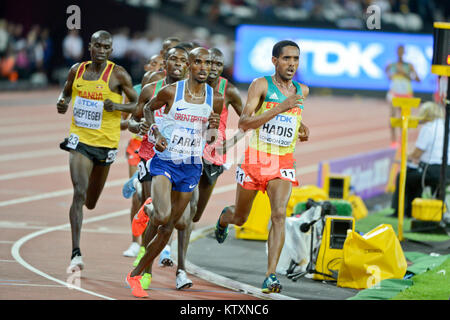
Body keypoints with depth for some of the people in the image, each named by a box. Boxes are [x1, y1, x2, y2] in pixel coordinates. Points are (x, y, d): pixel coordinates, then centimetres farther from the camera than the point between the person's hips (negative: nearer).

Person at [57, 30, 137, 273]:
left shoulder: (118, 75, -7)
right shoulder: (77, 70, 2)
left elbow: (137, 105, -1)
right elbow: (66, 92, 19)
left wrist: (117, 106, -20)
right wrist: (62, 103, -3)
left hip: (105, 143, 0)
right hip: (79, 140, 0)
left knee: (90, 202, 14)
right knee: (79, 193, -18)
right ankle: (76, 254, -21)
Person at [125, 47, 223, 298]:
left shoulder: (215, 99, 0)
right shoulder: (171, 92, -8)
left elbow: (209, 139, 11)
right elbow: (148, 109, 11)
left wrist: (213, 127, -12)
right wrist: (156, 133, -6)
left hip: (192, 167, 3)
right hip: (164, 162, -3)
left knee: (167, 228, 6)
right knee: (162, 217, -27)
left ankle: (136, 275, 20)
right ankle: (149, 212, 9)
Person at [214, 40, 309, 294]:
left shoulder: (302, 91, 8)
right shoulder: (261, 85, -9)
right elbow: (244, 123, -20)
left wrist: (302, 129, 8)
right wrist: (279, 108, -27)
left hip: (284, 163, 2)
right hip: (256, 158, -2)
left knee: (279, 214, -20)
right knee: (240, 217, 15)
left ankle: (271, 276, -22)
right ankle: (224, 217, 53)